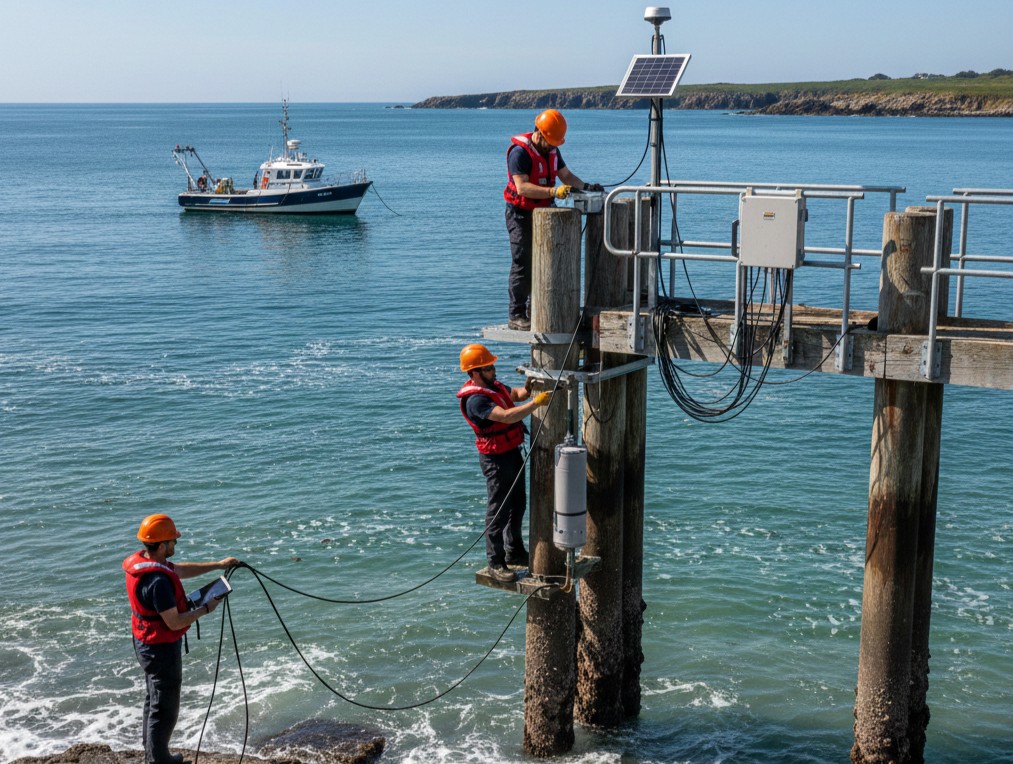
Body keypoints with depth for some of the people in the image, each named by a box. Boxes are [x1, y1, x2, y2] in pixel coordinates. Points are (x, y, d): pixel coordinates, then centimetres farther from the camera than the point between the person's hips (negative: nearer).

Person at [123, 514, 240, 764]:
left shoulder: (142, 560, -3)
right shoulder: (158, 581, -32)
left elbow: (180, 570, 12)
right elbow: (174, 622, -27)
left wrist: (217, 565, 10)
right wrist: (205, 609, -13)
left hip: (146, 644, 10)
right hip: (162, 649, -10)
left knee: (154, 701, 26)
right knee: (165, 709, 5)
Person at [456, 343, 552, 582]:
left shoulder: (493, 385, 5)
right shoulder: (475, 399, -26)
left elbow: (516, 394, 20)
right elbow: (507, 416, -35)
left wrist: (528, 388, -2)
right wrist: (536, 402, -38)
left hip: (512, 451, 10)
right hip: (496, 457, -10)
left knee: (518, 503, 21)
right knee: (498, 510, -2)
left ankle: (514, 552, 35)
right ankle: (496, 563, 7)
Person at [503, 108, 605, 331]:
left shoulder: (552, 151, 7)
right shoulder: (520, 152, -19)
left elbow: (566, 175, 16)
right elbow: (522, 187, -29)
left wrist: (585, 186, -4)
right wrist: (553, 191, -39)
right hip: (521, 214, -8)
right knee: (522, 265, -8)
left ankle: (534, 311, 19)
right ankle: (516, 316, -4)